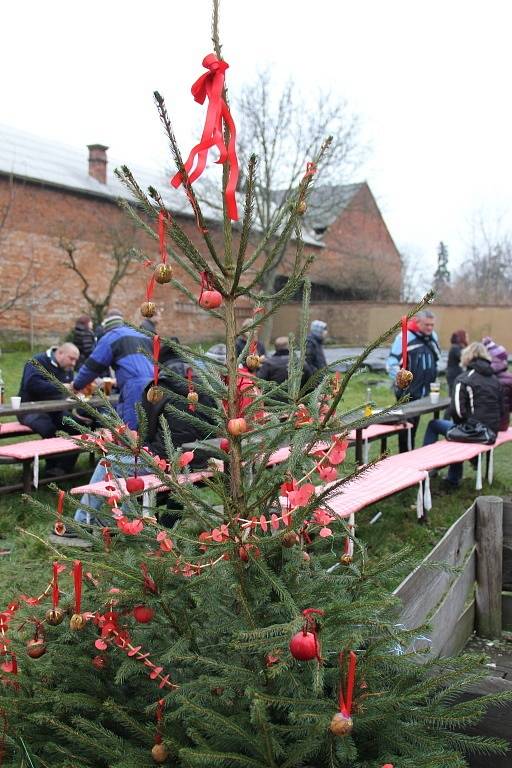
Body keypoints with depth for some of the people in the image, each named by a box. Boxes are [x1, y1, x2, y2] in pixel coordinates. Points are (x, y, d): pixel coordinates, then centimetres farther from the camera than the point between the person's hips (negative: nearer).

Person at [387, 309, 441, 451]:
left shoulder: (433, 336, 7)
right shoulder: (405, 336, -14)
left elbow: (436, 358, 23)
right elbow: (392, 362, -15)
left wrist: (432, 379, 18)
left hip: (423, 391, 6)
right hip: (407, 391, -6)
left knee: (415, 423, 14)